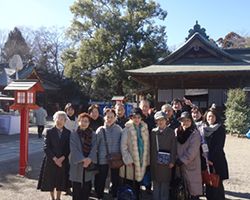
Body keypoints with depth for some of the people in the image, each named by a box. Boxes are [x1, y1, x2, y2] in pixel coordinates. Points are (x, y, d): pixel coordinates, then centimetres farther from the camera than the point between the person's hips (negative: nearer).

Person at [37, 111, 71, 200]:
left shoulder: (68, 133, 1)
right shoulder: (49, 132, -3)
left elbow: (68, 148, 1)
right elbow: (46, 147, -8)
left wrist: (62, 158, -12)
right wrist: (55, 159, -14)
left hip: (63, 161, 1)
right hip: (51, 161, -1)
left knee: (60, 182, 8)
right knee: (50, 182, 9)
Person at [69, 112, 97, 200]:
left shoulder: (93, 135, 6)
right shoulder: (73, 134, 1)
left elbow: (94, 148, -3)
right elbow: (74, 149, -8)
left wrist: (89, 159, -19)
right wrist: (82, 159, -18)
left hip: (89, 164, 2)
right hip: (77, 164, -1)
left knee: (87, 187, 5)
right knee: (77, 187, 3)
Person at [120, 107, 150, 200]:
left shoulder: (145, 128, 5)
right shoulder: (127, 129, -7)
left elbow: (147, 145, 8)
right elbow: (123, 146, -8)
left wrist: (147, 160, 6)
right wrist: (128, 159, -13)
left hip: (141, 161, 4)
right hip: (130, 161, -3)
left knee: (137, 185, 13)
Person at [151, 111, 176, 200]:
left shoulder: (171, 132, 0)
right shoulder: (153, 132, 5)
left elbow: (173, 147, -1)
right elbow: (151, 147, 6)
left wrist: (172, 161, -6)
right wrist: (150, 161, 3)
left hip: (166, 162, -1)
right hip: (155, 162, 2)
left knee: (165, 184, 5)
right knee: (156, 184, 9)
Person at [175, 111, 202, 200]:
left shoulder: (195, 134, -10)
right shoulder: (177, 132, 4)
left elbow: (192, 151, -15)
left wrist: (182, 161, -15)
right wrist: (177, 160, -1)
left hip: (191, 164, -4)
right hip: (180, 164, 4)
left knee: (193, 186, 2)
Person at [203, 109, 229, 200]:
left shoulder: (220, 129, -5)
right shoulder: (205, 129, 12)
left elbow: (219, 146, -11)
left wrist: (211, 159, -16)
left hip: (217, 161, -5)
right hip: (206, 160, 5)